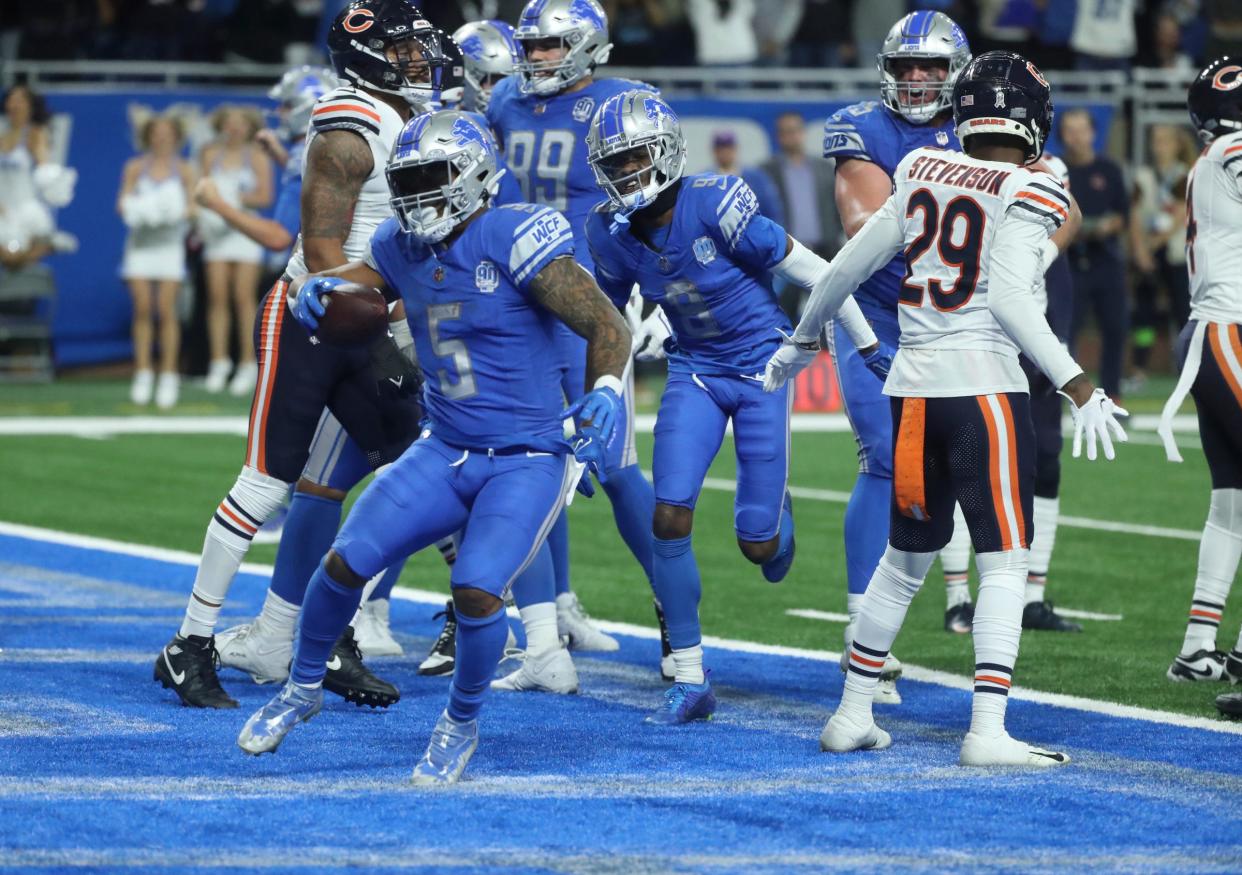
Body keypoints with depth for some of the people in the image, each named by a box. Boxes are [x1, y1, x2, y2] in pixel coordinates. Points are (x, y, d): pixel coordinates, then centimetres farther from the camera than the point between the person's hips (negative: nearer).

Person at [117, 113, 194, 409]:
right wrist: (135, 209, -17)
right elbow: (123, 203, 5)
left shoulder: (184, 170, 6)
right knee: (142, 308, -3)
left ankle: (169, 376, -4)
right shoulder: (135, 168, 7)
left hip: (170, 241, -1)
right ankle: (143, 373, 4)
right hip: (140, 241, 1)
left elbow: (192, 206, 2)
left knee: (166, 309, -7)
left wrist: (177, 212, -19)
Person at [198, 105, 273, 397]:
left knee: (243, 296, -6)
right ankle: (219, 362, 1)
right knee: (217, 297, -3)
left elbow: (265, 196, -2)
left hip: (246, 229, -2)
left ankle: (248, 364, -3)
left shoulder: (257, 157, 3)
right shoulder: (211, 155, 10)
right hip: (217, 229, 2)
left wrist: (238, 198, -13)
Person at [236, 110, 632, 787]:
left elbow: (608, 327, -14)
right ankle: (304, 689, 21)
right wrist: (316, 287, -1)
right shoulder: (403, 248, 4)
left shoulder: (515, 240, -16)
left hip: (527, 462, -6)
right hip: (446, 453, 6)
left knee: (476, 589, -24)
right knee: (346, 561, -5)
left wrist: (605, 393, -33)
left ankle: (462, 724, 4)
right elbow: (353, 283, 23)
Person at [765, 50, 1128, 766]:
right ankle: (988, 731, -10)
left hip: (915, 387, 6)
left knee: (906, 559, 18)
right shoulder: (1027, 193, -7)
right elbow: (1011, 301, -17)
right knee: (1005, 564, -2)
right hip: (985, 386, -6)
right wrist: (1081, 390, -17)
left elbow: (850, 265, 17)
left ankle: (853, 717, 23)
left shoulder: (923, 176, 10)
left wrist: (802, 341, 32)